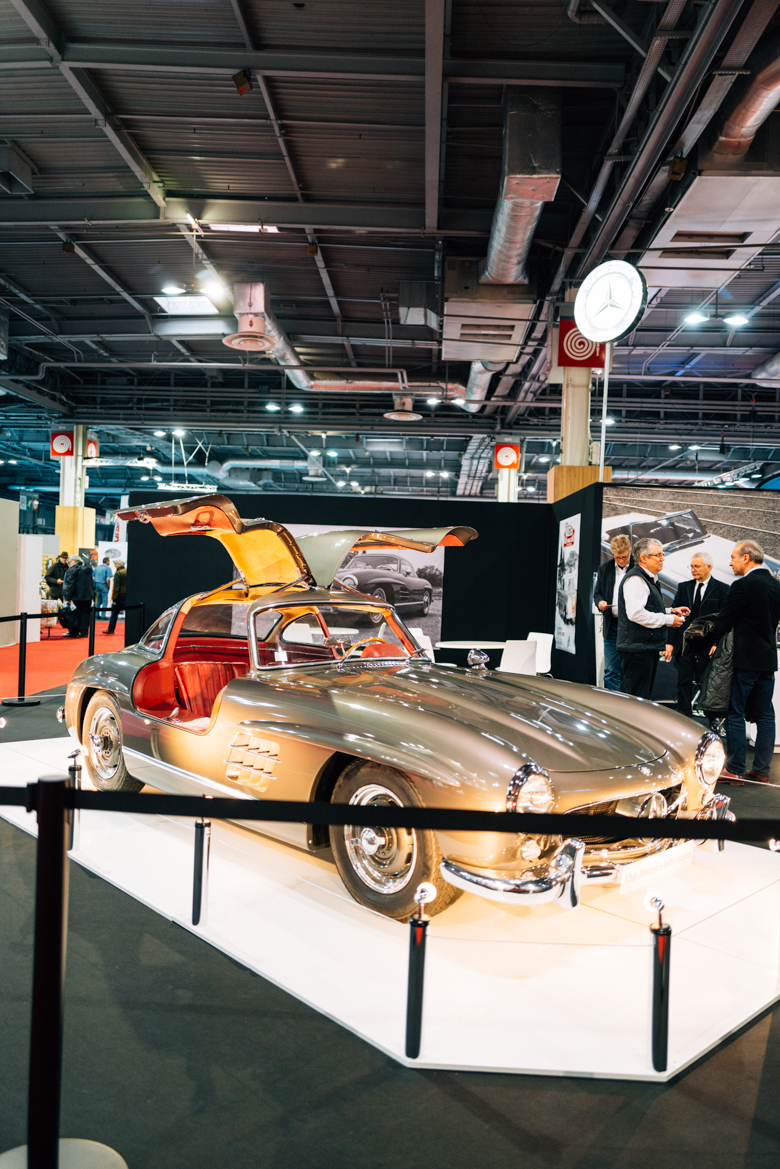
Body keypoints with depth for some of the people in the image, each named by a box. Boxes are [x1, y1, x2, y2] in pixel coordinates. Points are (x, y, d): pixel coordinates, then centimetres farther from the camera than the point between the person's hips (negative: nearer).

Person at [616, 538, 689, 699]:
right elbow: (636, 613, -26)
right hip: (637, 648, -11)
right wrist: (669, 619, -18)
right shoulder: (636, 579, -15)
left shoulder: (648, 579, 20)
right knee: (637, 697, -9)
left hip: (648, 647, 11)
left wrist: (671, 611, 14)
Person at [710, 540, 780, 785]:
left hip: (744, 659, -8)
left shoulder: (743, 585, -14)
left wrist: (716, 643, 7)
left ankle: (734, 769, 0)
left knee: (735, 714, -2)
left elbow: (724, 619, -9)